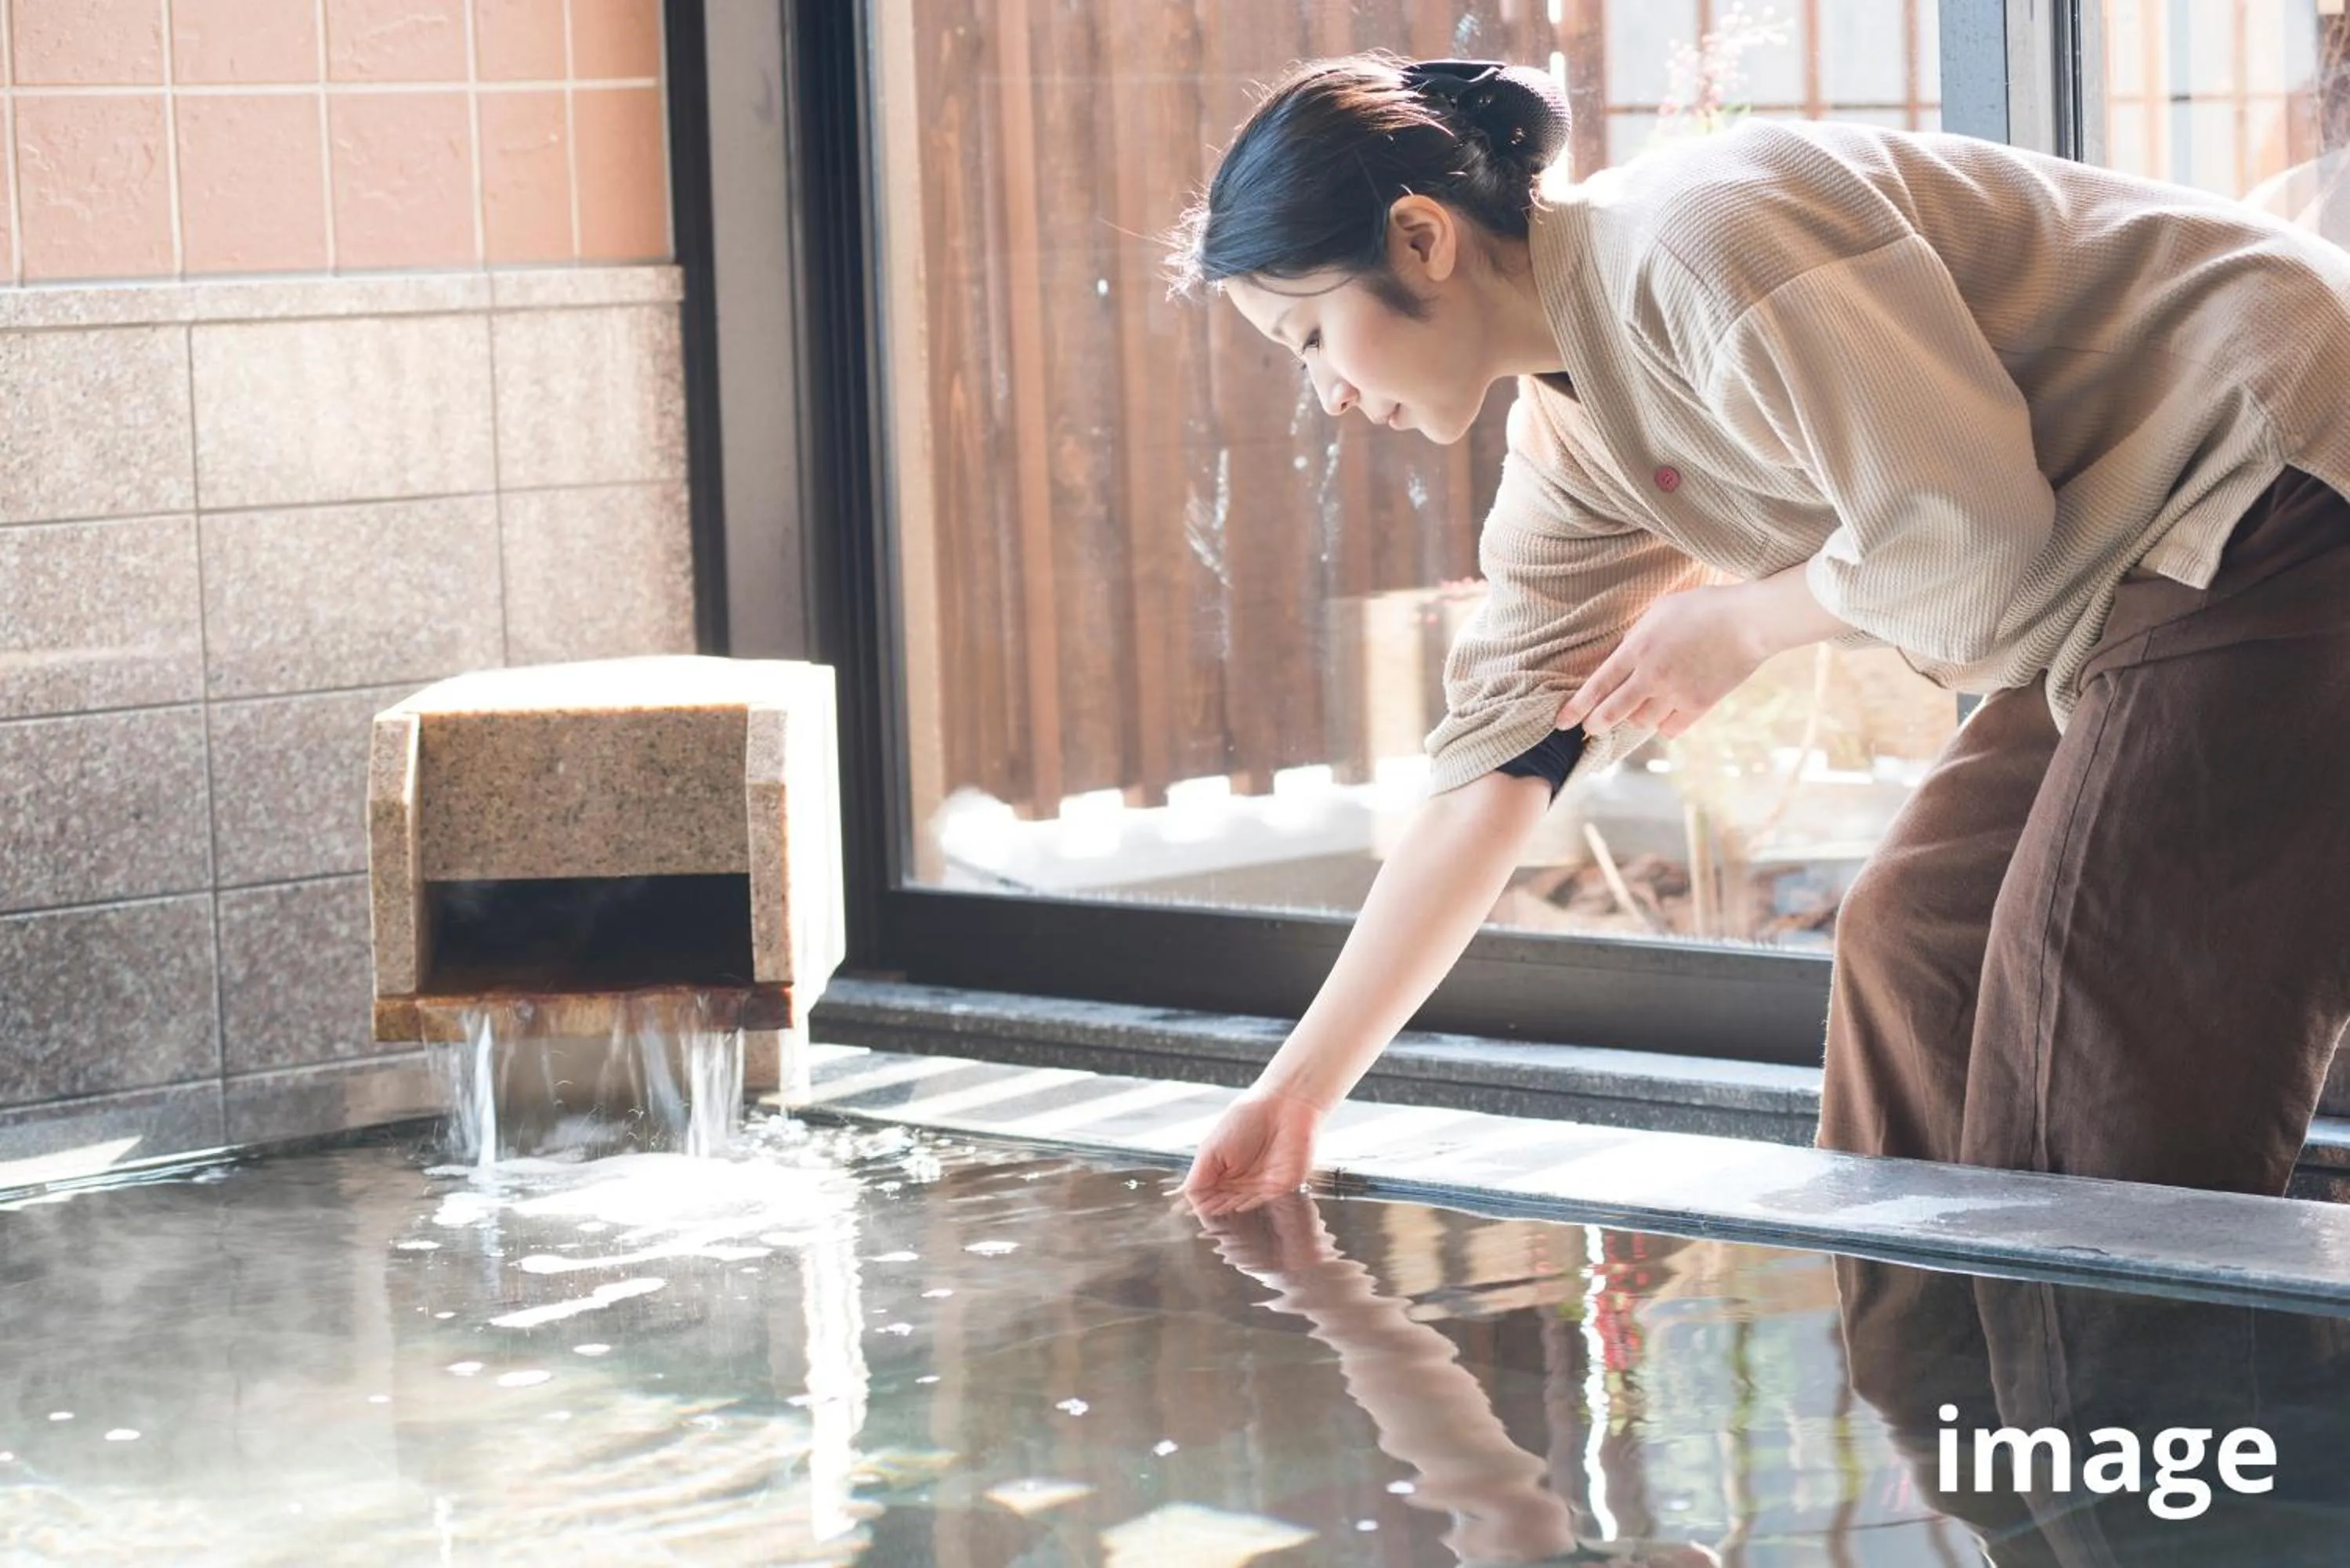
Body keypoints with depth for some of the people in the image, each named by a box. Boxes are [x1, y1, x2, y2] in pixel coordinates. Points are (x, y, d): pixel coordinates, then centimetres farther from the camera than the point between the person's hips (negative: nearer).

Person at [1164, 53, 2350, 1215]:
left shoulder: (1697, 240, -21)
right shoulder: (1567, 446, 9)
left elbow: (1970, 525, -23)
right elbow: (1494, 767, 9)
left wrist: (1738, 622, -6)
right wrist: (1298, 1092, 8)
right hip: (2129, 592, 9)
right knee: (1911, 947, 8)